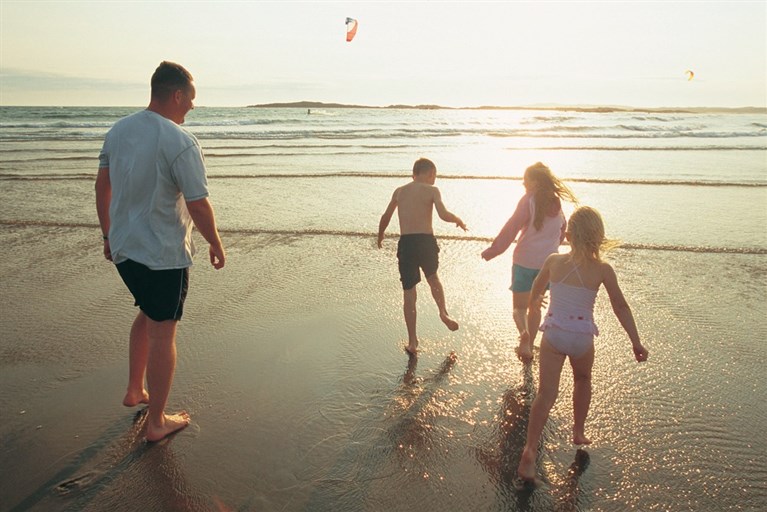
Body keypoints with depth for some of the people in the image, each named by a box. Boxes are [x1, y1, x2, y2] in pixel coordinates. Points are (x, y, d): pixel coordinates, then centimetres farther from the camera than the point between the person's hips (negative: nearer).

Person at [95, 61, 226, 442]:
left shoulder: (118, 130, 5)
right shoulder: (181, 143, -19)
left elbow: (102, 187, 12)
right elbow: (198, 206, -19)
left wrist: (108, 234, 22)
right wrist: (216, 245, -4)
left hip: (123, 248, 8)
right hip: (163, 254, -8)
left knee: (148, 313, 28)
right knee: (162, 332, 5)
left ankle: (134, 391, 39)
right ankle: (156, 422, 18)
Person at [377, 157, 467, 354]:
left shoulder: (400, 191, 13)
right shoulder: (431, 190, 1)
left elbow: (385, 218, 18)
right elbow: (443, 215, -13)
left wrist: (380, 236, 35)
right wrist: (458, 220, 8)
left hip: (405, 243, 2)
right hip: (425, 241, -1)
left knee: (409, 292, 7)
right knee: (432, 277, 29)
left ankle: (412, 341, 9)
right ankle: (443, 312, 11)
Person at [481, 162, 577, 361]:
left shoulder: (529, 200, -13)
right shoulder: (556, 202, 4)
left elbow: (511, 228, -17)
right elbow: (563, 228, 15)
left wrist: (492, 250, -12)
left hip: (525, 261, -5)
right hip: (548, 262, 5)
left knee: (519, 307, 5)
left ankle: (525, 335, -22)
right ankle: (529, 343, 26)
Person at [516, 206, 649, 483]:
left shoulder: (553, 261, -3)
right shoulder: (603, 269, -7)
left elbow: (535, 292, 14)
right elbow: (621, 307, -2)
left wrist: (534, 305, 37)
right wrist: (636, 342, 6)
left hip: (553, 335, 0)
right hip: (582, 338, 0)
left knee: (546, 394, -1)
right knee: (582, 381, 30)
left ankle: (530, 450, -13)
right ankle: (578, 432, 40)